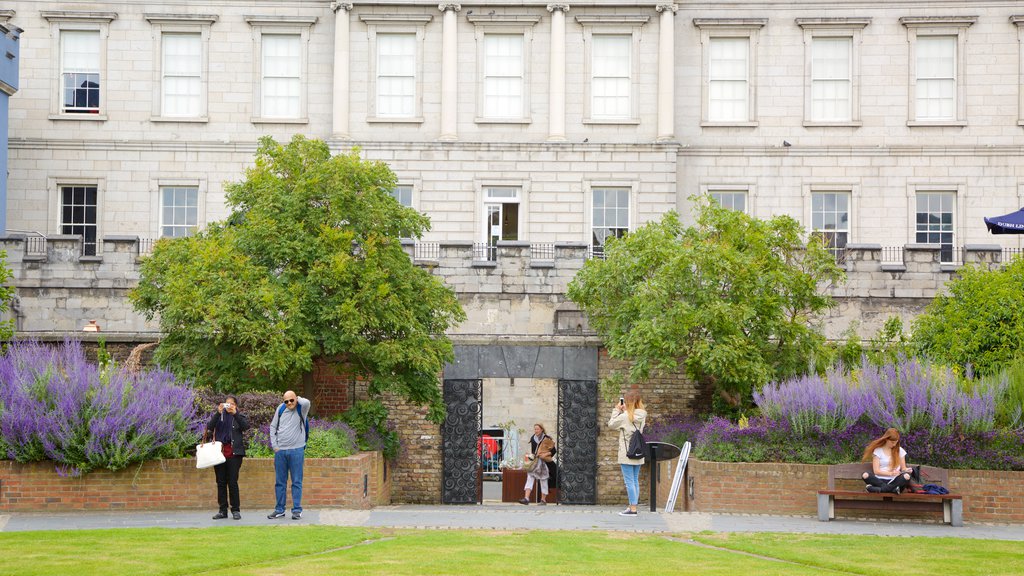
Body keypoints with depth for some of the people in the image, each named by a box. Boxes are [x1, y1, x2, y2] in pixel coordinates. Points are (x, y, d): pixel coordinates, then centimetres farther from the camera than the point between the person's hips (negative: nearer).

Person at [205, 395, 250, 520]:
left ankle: (236, 510, 1)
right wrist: (218, 412, -15)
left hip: (234, 453, -3)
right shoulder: (218, 415, 12)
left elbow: (246, 426, -12)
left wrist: (235, 413, -20)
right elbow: (209, 427, -4)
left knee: (232, 482, -5)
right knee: (221, 482, 5)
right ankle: (223, 510, 10)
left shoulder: (239, 416, 8)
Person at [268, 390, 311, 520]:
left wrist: (298, 399, -6)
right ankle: (279, 510, 18)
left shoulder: (301, 409, -4)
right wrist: (274, 445, 5)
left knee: (297, 482, 1)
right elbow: (273, 426, 13)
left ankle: (297, 510, 5)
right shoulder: (281, 409, 7)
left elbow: (306, 403, -28)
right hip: (280, 451, 4)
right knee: (279, 481, 10)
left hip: (296, 450, -4)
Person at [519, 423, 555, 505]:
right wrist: (531, 455, 3)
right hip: (534, 462, 4)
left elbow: (553, 451, -5)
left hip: (544, 462, -4)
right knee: (530, 477, -10)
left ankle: (543, 500, 15)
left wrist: (546, 454, -19)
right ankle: (526, 498, -17)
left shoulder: (547, 439, -7)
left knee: (543, 480, 3)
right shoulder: (533, 438, 8)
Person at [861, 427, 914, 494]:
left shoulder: (900, 450, 13)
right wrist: (891, 473, -15)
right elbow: (876, 471, -2)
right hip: (880, 480, -1)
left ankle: (879, 489, -36)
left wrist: (906, 470, -9)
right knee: (865, 475, -33)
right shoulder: (878, 451, 5)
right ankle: (892, 489, -37)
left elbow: (903, 468, 15)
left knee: (907, 476, -33)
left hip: (894, 481, 1)